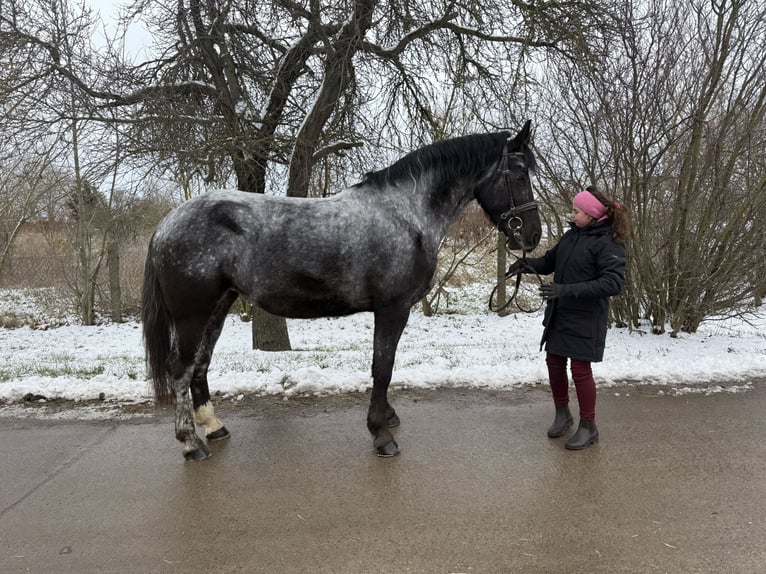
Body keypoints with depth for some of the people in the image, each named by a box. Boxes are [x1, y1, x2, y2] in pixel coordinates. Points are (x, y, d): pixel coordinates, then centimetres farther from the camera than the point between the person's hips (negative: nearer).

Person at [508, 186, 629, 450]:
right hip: (558, 315, 7)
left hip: (585, 320, -7)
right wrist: (527, 264, -6)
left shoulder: (607, 244, -16)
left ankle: (588, 427, 21)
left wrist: (567, 290, -32)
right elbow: (550, 261, 16)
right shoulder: (572, 235, 5)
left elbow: (613, 283, -26)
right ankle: (562, 414, 35)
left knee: (580, 370, 2)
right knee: (554, 363, 14)